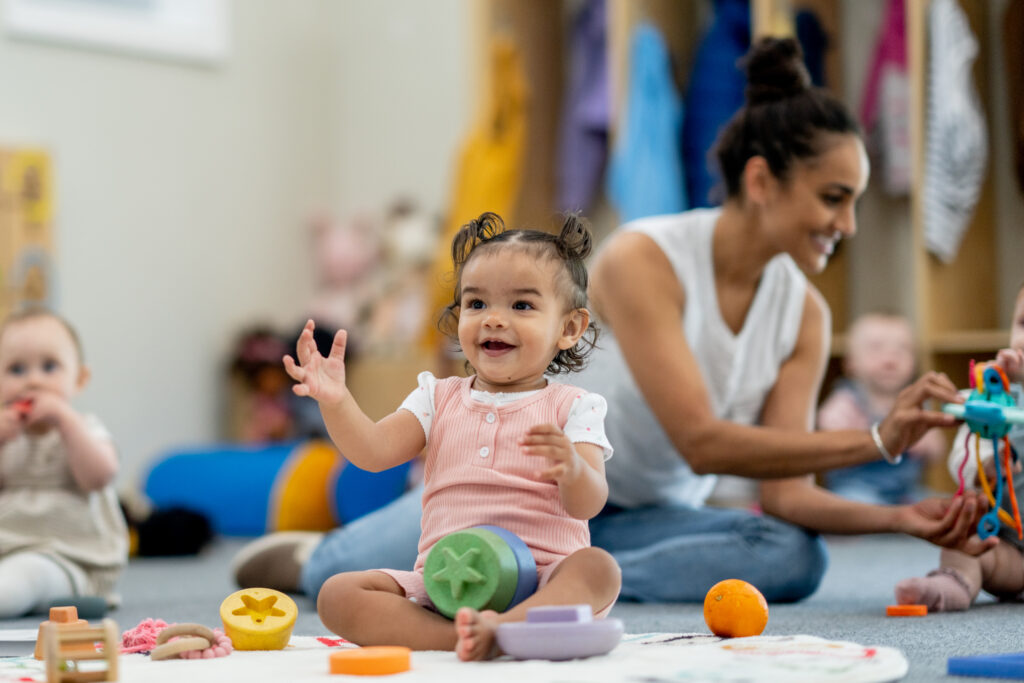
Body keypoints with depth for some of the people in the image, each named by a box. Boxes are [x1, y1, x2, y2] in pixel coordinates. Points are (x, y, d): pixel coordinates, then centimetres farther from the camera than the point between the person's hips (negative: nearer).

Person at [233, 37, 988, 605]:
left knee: (793, 556, -24)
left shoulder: (805, 315, -5)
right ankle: (308, 556, 6)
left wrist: (896, 517, -28)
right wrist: (876, 442, -33)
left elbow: (785, 493, -10)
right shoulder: (643, 259, -23)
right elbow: (702, 442, -29)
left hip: (640, 514, 5)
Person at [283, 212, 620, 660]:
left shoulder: (571, 408, 5)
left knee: (598, 568, -34)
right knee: (337, 594, -19)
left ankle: (505, 627, -57)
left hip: (543, 579, -3)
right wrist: (335, 401, -17)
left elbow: (588, 505, -8)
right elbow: (372, 452, 2)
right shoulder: (439, 399, 16)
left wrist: (572, 468, -32)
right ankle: (464, 637, -39)